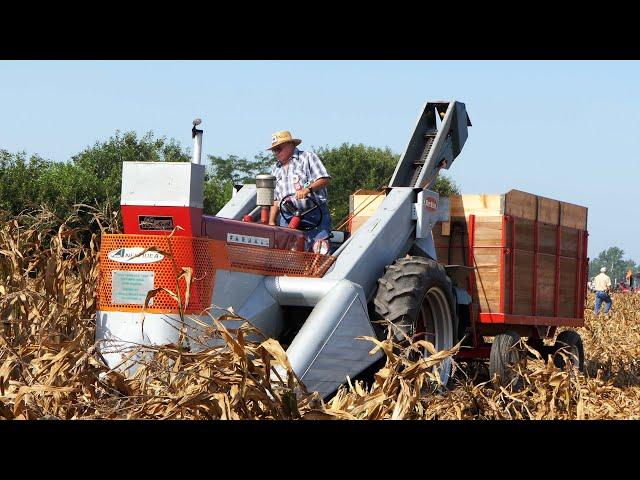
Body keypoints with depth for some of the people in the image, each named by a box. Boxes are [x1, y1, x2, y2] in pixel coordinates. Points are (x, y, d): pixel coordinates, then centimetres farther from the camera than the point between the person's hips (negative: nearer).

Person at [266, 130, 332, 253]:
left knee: (320, 252, -14)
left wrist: (308, 189, -21)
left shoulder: (307, 157, 6)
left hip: (314, 215, -5)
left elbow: (325, 179, -6)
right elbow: (275, 199, 23)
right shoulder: (276, 169, 22)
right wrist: (271, 222, 12)